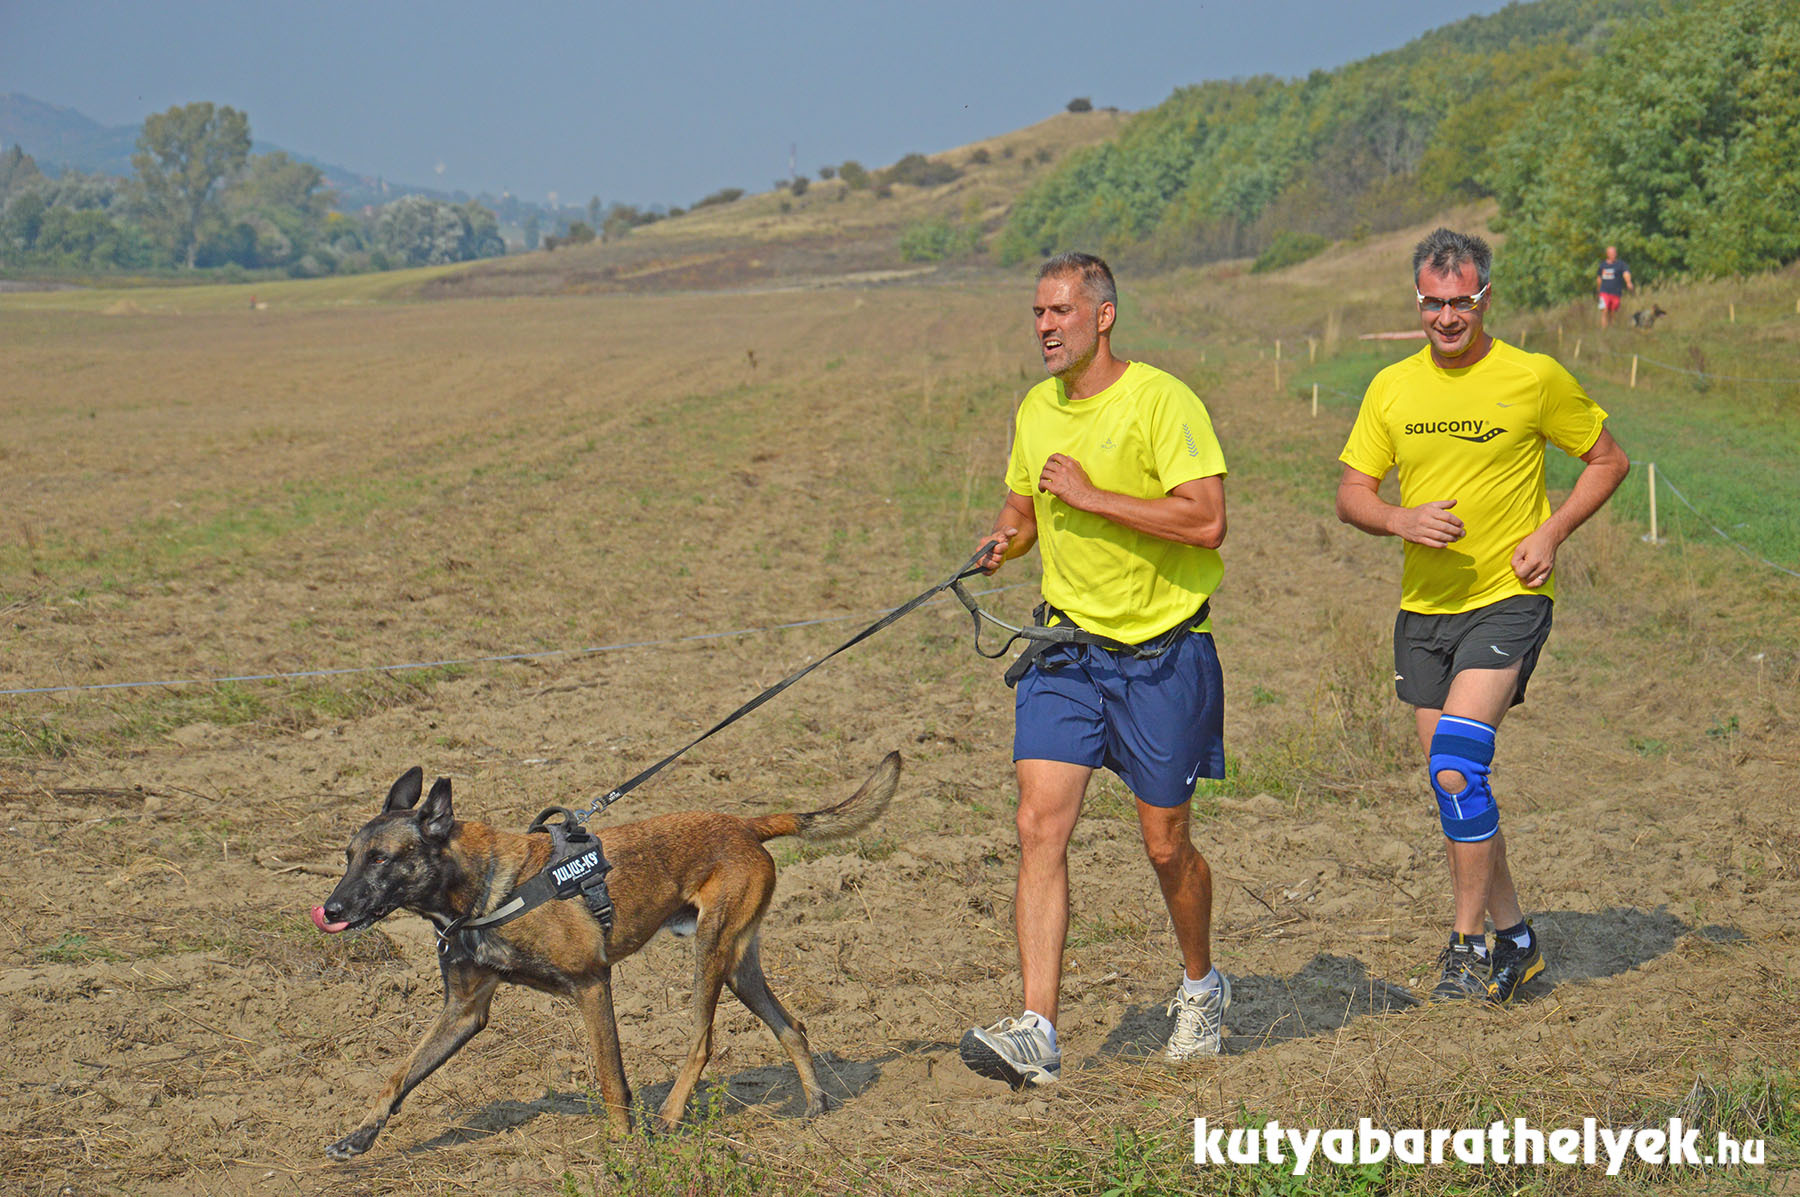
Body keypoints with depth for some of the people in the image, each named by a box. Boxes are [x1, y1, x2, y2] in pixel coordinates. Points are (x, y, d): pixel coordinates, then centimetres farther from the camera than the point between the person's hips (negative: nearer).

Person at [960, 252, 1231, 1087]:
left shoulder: (1161, 401, -13)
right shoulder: (1036, 409, 7)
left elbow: (1206, 521, -22)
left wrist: (1091, 495, -22)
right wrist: (1003, 541, -1)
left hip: (1162, 650, -5)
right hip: (1066, 648, 5)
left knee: (1164, 844, 7)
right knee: (1040, 826, -10)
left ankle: (1202, 987, 35)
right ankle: (1036, 1034, -13)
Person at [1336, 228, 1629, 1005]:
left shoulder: (1534, 379, -5)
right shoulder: (1392, 388, 6)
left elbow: (1608, 460, 6)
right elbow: (1351, 493, 8)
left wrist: (1551, 533, -8)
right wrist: (1400, 520, -13)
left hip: (1508, 599, -5)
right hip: (1422, 610, 5)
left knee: (1456, 766, -19)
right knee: (1453, 779, 9)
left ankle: (1469, 944, -8)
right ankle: (1513, 938, 24)